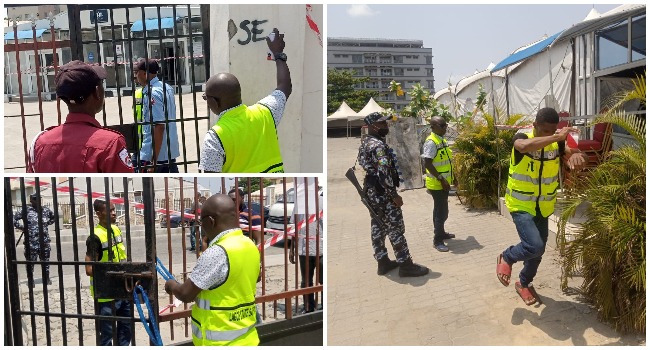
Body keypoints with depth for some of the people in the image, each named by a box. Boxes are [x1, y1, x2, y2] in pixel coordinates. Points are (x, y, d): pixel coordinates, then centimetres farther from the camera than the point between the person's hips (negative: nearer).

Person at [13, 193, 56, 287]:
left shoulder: (45, 210, 6)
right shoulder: (26, 211, -7)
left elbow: (53, 217, 24)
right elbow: (14, 219, -5)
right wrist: (23, 227, -7)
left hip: (44, 240, 4)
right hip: (31, 241, -4)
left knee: (45, 260, 12)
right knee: (30, 261, 4)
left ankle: (46, 278, 26)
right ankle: (31, 280, 16)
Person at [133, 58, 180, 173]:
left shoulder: (152, 94, -17)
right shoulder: (167, 88, 9)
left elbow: (159, 127, -23)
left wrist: (153, 160, -22)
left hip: (156, 155, -8)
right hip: (170, 154, 8)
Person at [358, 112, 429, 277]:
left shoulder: (365, 143, 12)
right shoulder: (378, 145, -20)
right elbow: (384, 173, -26)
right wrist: (394, 195, -20)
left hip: (371, 191, 10)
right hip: (382, 193, -10)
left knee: (377, 227, 14)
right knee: (395, 228, -2)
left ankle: (383, 262, 23)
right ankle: (406, 265, 5)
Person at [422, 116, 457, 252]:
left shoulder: (443, 140, 10)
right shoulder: (431, 142, -19)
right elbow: (428, 164, -24)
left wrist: (453, 177, 20)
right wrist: (441, 179, -25)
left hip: (444, 183, 9)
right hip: (437, 184, -9)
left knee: (442, 210, 20)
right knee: (441, 212, -4)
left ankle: (441, 233, 35)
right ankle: (437, 241, 5)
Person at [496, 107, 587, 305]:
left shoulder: (557, 144, -3)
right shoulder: (521, 138, -17)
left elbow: (576, 156, -11)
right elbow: (525, 146, -41)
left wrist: (575, 155, -34)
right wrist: (557, 137, -41)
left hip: (543, 207, 6)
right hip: (521, 206, -5)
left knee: (538, 250, 15)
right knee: (534, 246, -23)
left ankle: (524, 284, 41)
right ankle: (507, 258, 10)